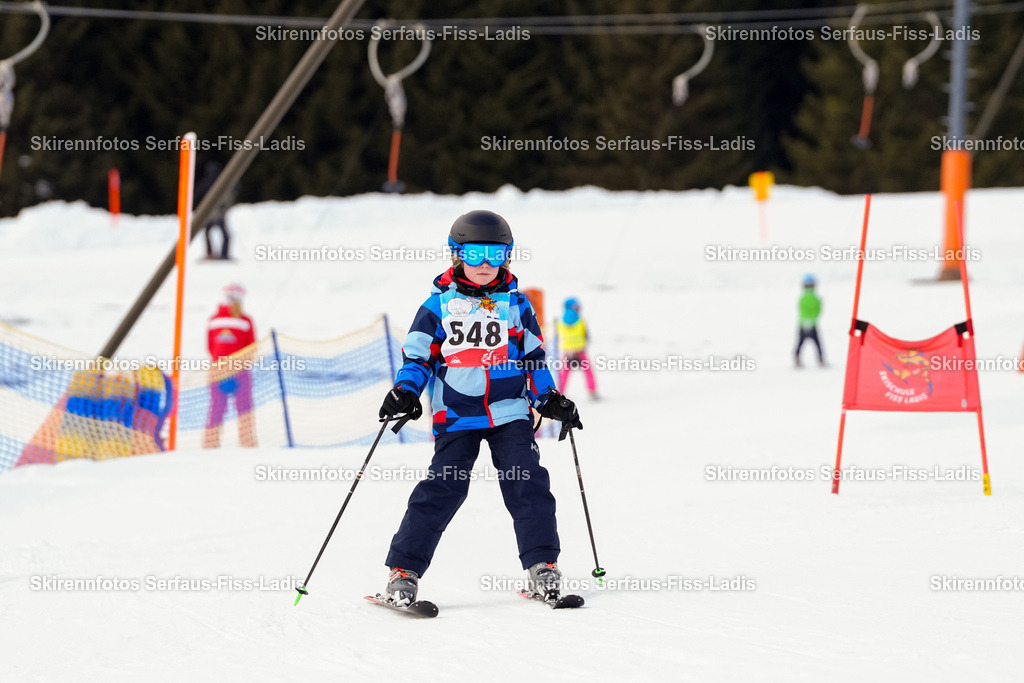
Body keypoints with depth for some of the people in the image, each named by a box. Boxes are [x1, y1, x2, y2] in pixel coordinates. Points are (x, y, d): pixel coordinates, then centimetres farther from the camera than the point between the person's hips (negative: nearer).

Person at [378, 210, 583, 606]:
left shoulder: (515, 304, 11)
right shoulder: (439, 304, 6)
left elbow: (533, 357, 18)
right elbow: (417, 355, 7)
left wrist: (549, 400, 8)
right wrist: (405, 390, -9)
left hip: (510, 411, 2)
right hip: (456, 415, -2)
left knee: (527, 482, -10)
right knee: (442, 488, -10)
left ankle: (542, 566, -3)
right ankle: (403, 570, -6)